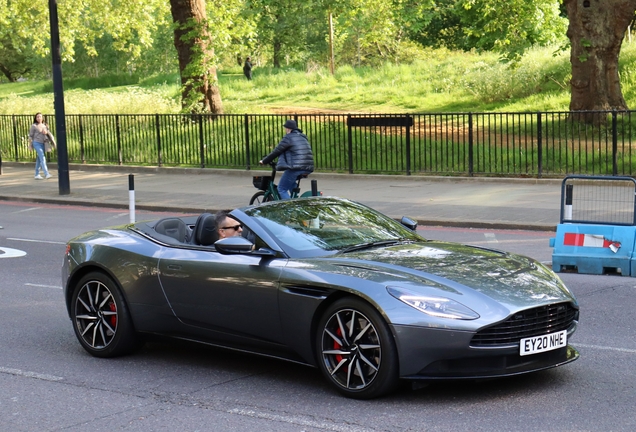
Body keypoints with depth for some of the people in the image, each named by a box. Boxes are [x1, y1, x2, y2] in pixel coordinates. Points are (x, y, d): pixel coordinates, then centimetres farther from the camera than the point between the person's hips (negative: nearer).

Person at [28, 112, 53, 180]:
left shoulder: (44, 125, 14)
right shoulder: (34, 126, -3)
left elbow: (48, 133, 16)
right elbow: (30, 135, -1)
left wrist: (46, 132, -6)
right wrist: (30, 145, -2)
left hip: (42, 143, 6)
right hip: (36, 143, -6)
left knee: (39, 160, 10)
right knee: (42, 158, -17)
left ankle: (37, 175, 16)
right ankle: (46, 174, -26)